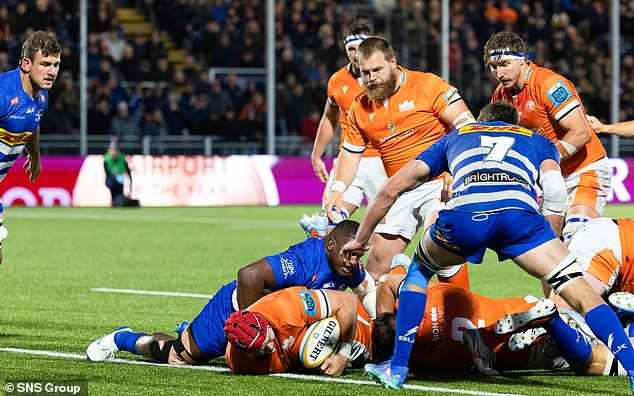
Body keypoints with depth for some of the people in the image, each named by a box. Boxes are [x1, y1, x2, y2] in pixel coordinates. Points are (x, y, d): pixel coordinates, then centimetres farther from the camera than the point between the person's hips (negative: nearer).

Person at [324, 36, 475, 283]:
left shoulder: (427, 85, -7)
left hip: (439, 184, -5)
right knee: (378, 258, 2)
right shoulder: (360, 108, 9)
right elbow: (351, 153, 20)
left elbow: (466, 124, -10)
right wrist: (337, 189, 3)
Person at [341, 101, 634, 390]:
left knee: (420, 269, 32)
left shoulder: (455, 137, 42)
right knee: (580, 293, 5)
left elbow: (390, 190, 39)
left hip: (463, 215, 1)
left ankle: (397, 368, 28)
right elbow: (555, 194, 16)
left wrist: (360, 240, 50)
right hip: (519, 211, -1)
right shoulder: (539, 141, 38)